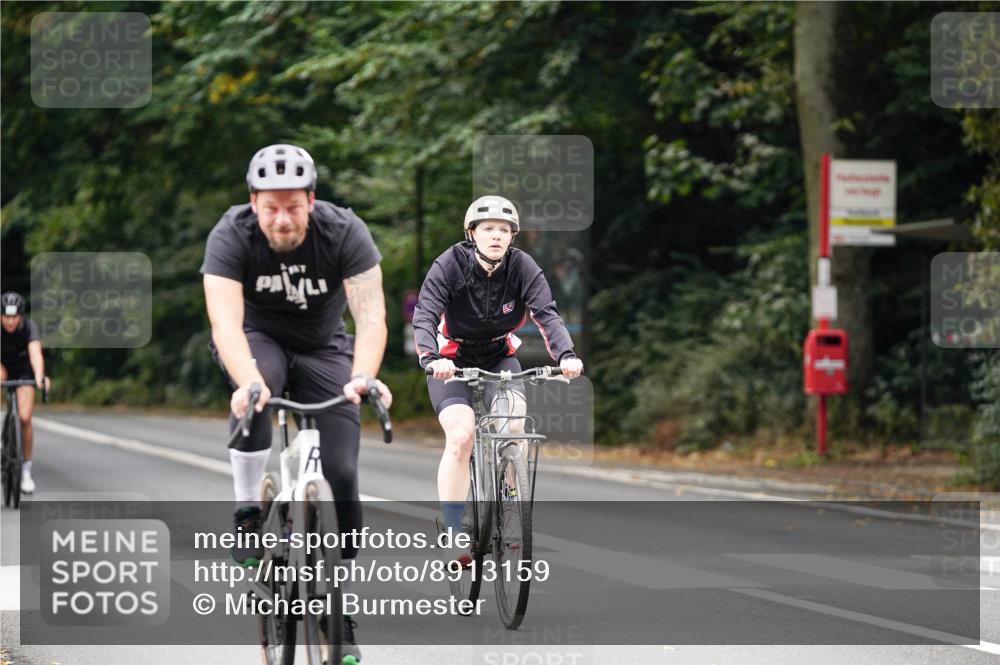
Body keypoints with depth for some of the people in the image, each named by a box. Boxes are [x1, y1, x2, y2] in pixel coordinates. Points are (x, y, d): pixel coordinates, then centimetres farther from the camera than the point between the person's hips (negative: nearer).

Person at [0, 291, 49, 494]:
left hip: (23, 370, -2)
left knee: (24, 418, -13)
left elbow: (35, 352, -45)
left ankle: (26, 469, 2)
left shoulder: (29, 326, -29)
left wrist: (39, 377, -62)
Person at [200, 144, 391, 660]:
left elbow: (371, 315, -34)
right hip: (259, 340, -1)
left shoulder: (345, 232, -26)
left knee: (341, 476, -11)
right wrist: (250, 382, -57)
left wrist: (363, 377, -54)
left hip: (324, 350, 1)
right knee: (254, 390, -38)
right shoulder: (231, 235, -27)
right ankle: (249, 517, -22)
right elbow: (225, 321, -38)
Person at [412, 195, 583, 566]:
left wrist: (565, 355, -45)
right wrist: (431, 359, -50)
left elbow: (546, 313, -26)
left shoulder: (521, 267, -15)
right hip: (453, 361, -2)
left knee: (515, 424, -24)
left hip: (499, 357, 2)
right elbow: (424, 316, -30)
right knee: (461, 436, -23)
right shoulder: (450, 265, -20)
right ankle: (452, 539, -18)